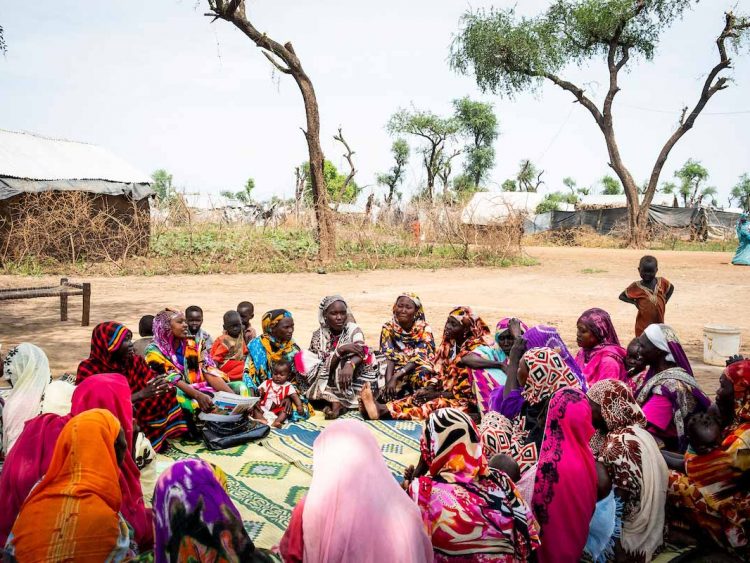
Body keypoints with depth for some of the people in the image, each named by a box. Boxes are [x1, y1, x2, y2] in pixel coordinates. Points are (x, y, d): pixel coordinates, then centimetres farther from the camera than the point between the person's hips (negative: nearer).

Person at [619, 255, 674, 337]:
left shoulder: (662, 282, 0)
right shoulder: (636, 286, -8)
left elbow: (671, 288, 21)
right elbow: (622, 296, 2)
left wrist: (665, 300, 8)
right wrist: (634, 302, -12)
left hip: (659, 324, 3)